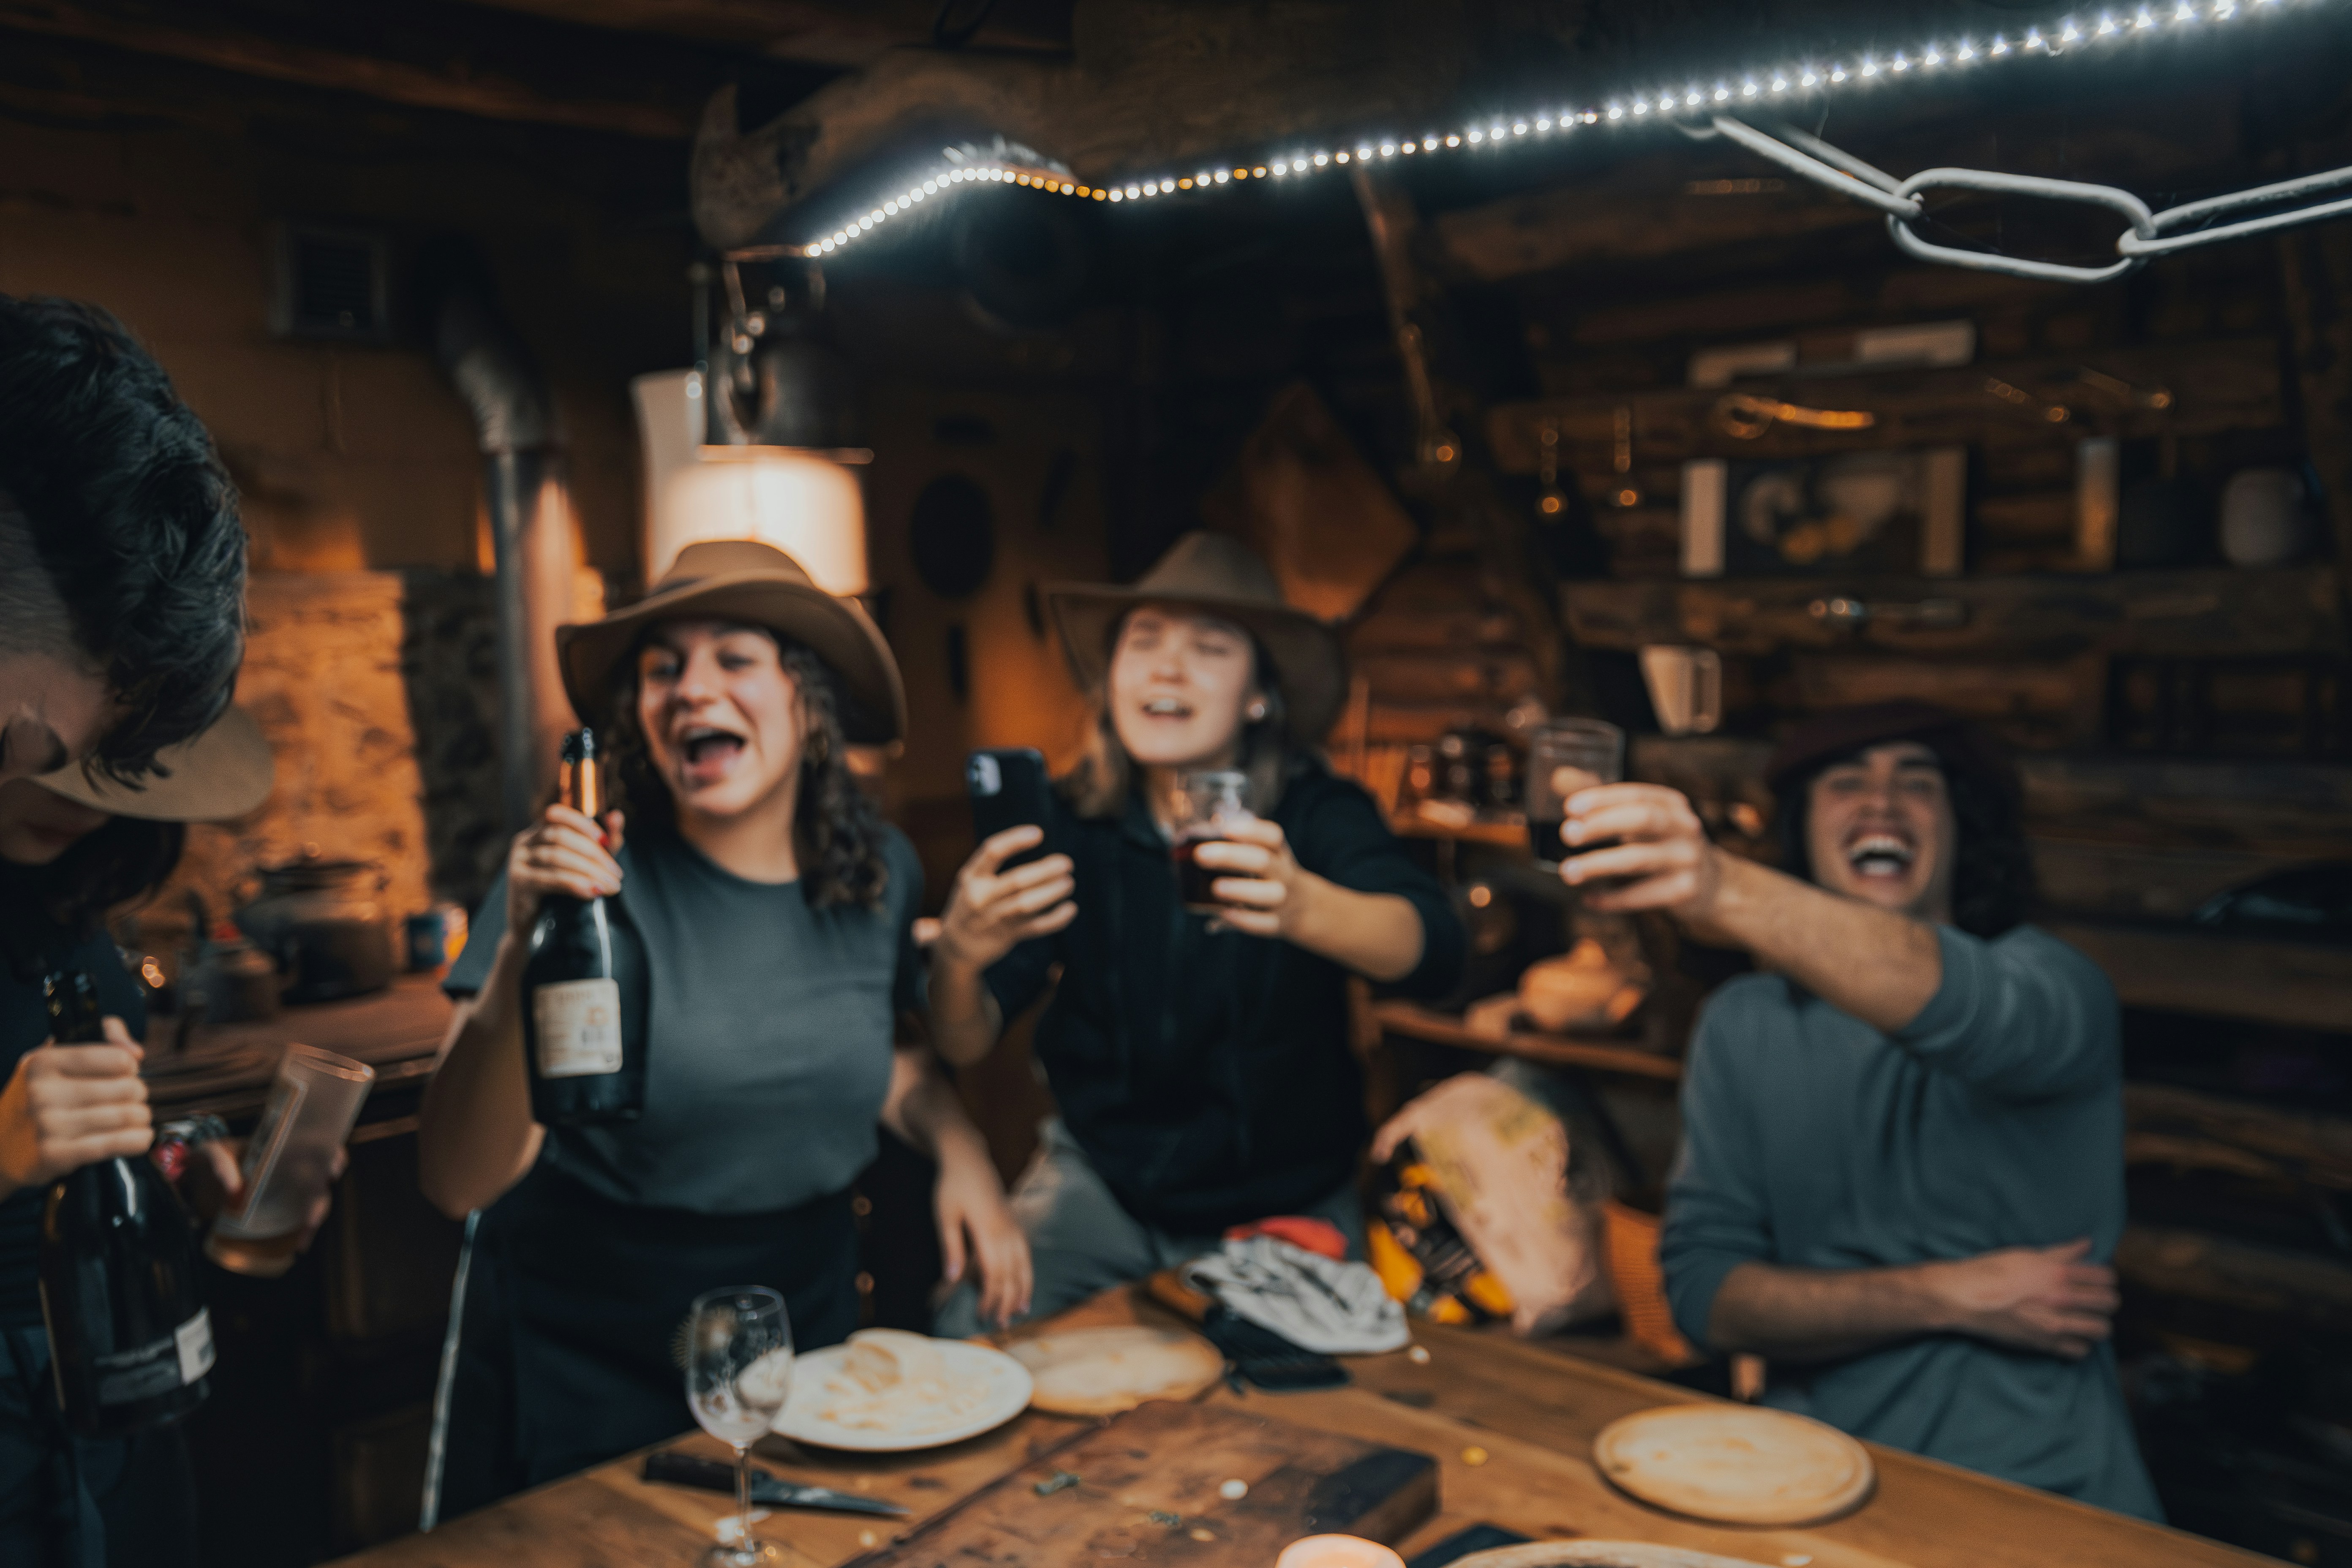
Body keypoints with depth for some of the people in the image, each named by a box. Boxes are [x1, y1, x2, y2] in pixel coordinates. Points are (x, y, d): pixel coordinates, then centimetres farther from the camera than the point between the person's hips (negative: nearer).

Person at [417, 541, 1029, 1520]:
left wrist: (962, 1152, -5)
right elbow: (458, 1182, -25)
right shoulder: (589, 879, -19)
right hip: (588, 1344, -3)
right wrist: (521, 959, -38)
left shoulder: (879, 872, -6)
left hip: (800, 1314, 4)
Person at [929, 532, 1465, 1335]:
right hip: (1102, 1184, 1)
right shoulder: (1071, 824, -8)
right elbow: (964, 1043, -14)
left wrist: (1301, 906, -54)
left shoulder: (1317, 813, -13)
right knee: (967, 1336, -17)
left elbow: (1433, 951, -33)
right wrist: (958, 957, -39)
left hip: (1289, 1207, -1)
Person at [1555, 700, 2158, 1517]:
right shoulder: (1742, 1025, 6)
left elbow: (1974, 1010, -30)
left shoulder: (2051, 982, -4)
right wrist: (1950, 1296, -11)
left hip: (2043, 1491, -3)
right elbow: (1701, 1287, 1)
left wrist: (1728, 895, -46)